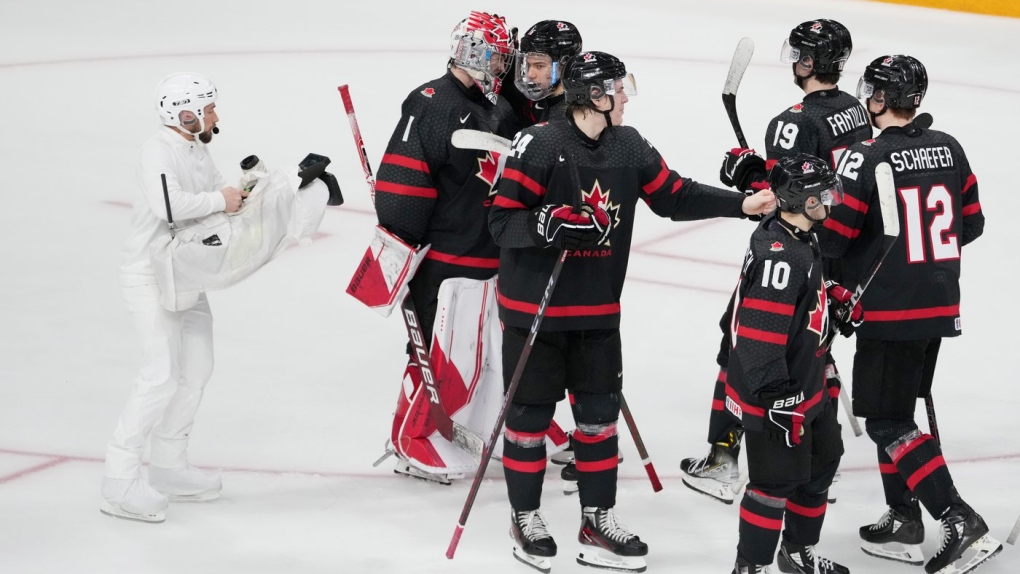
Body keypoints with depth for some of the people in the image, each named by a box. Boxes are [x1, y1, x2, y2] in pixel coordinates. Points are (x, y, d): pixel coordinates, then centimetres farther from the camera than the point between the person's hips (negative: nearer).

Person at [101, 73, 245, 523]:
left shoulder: (198, 150, 10)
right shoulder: (159, 152, -20)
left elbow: (220, 193, 19)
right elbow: (168, 204, -35)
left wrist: (243, 189, -1)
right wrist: (219, 200, -25)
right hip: (149, 278, -10)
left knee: (197, 368, 15)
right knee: (163, 374, -17)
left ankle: (167, 467, 27)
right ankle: (120, 480, -15)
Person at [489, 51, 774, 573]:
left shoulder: (628, 147, 3)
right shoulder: (539, 146, -17)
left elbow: (675, 196, 8)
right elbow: (501, 221, -15)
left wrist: (743, 204, 0)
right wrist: (548, 223, -33)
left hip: (597, 311, 6)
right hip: (534, 307, -6)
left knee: (600, 413, 9)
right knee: (530, 414, 4)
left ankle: (598, 521, 19)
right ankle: (525, 518, 19)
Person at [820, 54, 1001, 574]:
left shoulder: (865, 159, -16)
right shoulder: (948, 149, 5)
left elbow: (832, 235, -16)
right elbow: (971, 223, 12)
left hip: (889, 311, -7)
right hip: (940, 307, 7)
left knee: (887, 423, -2)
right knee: (895, 412, 20)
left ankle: (961, 523, -13)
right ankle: (902, 521, 22)